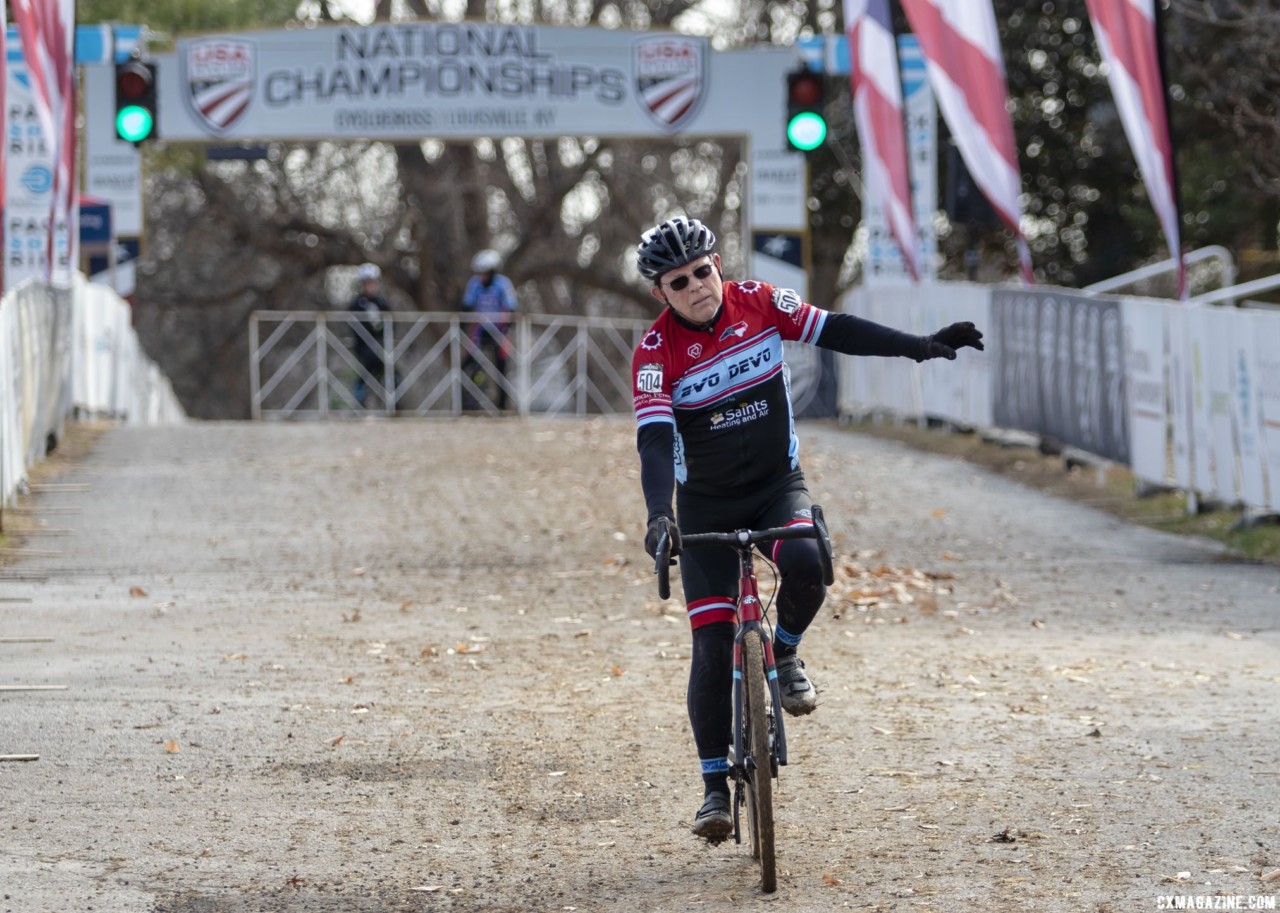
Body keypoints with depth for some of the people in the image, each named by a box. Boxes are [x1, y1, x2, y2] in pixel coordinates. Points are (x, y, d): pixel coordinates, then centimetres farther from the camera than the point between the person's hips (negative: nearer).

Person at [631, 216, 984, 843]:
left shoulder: (757, 303, -8)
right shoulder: (656, 352, -16)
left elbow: (836, 332, -3)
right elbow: (654, 439, -27)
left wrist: (922, 346, -9)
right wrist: (658, 514, -42)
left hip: (778, 485, 1)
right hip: (706, 503, -1)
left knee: (805, 565, -32)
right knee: (712, 645, -8)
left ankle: (784, 654, 0)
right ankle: (715, 785, 2)